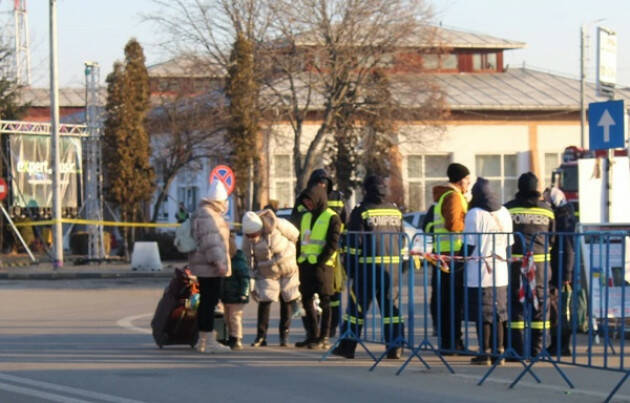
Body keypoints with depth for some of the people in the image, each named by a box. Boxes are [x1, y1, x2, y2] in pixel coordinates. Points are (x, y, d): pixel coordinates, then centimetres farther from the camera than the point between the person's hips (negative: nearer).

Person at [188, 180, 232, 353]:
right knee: (210, 302, -10)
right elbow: (210, 241, -24)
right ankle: (209, 342, -12)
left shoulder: (210, 213, 20)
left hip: (206, 267, 11)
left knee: (206, 302, 14)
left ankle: (202, 340, 19)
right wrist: (218, 261, -30)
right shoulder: (206, 215, -15)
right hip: (209, 267, -11)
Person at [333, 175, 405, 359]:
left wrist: (351, 268, -3)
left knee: (357, 306, 2)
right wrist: (399, 264, 23)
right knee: (390, 306, 7)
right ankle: (395, 347, 2)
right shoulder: (395, 211, 11)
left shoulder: (362, 211, -6)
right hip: (392, 266, 4)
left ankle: (347, 347, 6)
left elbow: (355, 241, -8)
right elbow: (401, 240, 16)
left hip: (368, 266, -4)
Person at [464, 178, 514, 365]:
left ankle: (485, 353, 0)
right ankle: (499, 351, 13)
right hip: (500, 273, 6)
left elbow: (470, 244, -10)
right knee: (497, 315, 12)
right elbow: (509, 242, 15)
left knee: (482, 315, -1)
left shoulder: (475, 214, -10)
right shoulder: (504, 213, 10)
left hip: (479, 274, -6)